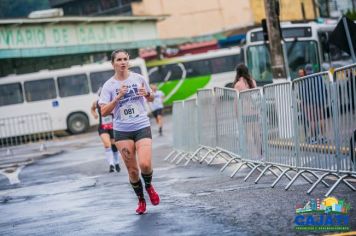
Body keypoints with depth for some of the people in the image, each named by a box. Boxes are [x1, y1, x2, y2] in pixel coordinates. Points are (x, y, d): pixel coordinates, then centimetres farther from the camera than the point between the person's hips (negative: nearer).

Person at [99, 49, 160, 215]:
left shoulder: (138, 78, 3)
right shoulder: (109, 85, -2)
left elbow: (151, 99, 17)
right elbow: (103, 112, -8)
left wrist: (147, 94, -6)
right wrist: (118, 97, -20)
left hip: (142, 127, 0)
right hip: (122, 131, 0)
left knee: (145, 164, -17)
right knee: (132, 170, 1)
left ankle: (149, 186, 16)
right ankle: (141, 200, 23)